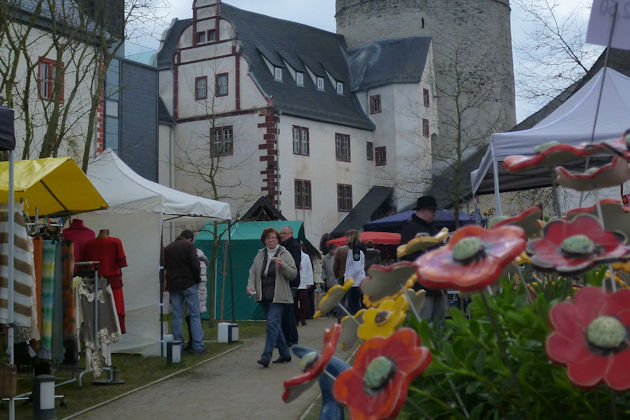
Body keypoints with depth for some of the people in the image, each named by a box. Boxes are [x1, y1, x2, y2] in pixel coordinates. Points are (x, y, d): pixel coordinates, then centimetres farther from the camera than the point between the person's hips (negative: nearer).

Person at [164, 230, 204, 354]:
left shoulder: (167, 248, 13)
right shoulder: (189, 246, -5)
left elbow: (164, 266, 15)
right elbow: (195, 265, -12)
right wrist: (197, 279, 1)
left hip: (173, 285, 5)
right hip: (188, 284, -5)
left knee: (177, 316, 9)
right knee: (194, 315, 0)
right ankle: (197, 346, -3)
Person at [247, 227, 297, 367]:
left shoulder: (285, 254, -1)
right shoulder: (260, 255, 12)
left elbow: (293, 273, -4)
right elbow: (253, 272, 12)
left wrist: (283, 266, -20)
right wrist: (251, 286, -5)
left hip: (278, 297, -5)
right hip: (264, 297, 5)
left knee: (272, 323, -14)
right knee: (275, 325, 11)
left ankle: (266, 357, -16)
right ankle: (285, 354, 23)